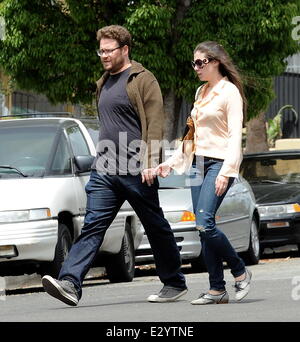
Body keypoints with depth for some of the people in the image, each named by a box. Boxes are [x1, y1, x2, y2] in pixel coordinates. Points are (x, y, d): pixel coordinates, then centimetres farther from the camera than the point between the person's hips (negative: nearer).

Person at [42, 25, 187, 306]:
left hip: (136, 170, -6)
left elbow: (155, 123, -13)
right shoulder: (104, 84, 18)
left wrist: (150, 162, -21)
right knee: (92, 225, -6)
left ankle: (174, 284, 18)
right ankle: (70, 283, -18)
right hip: (105, 169, 7)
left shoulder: (142, 80, -6)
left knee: (156, 227, 5)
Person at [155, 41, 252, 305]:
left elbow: (235, 135, -14)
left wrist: (226, 171, -23)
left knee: (204, 224, -19)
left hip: (219, 163, -8)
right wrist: (171, 162, 19)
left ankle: (240, 271, -2)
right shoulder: (202, 92, 17)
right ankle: (217, 289, 3)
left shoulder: (230, 92, -7)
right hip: (199, 163, 8)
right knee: (203, 228, 1)